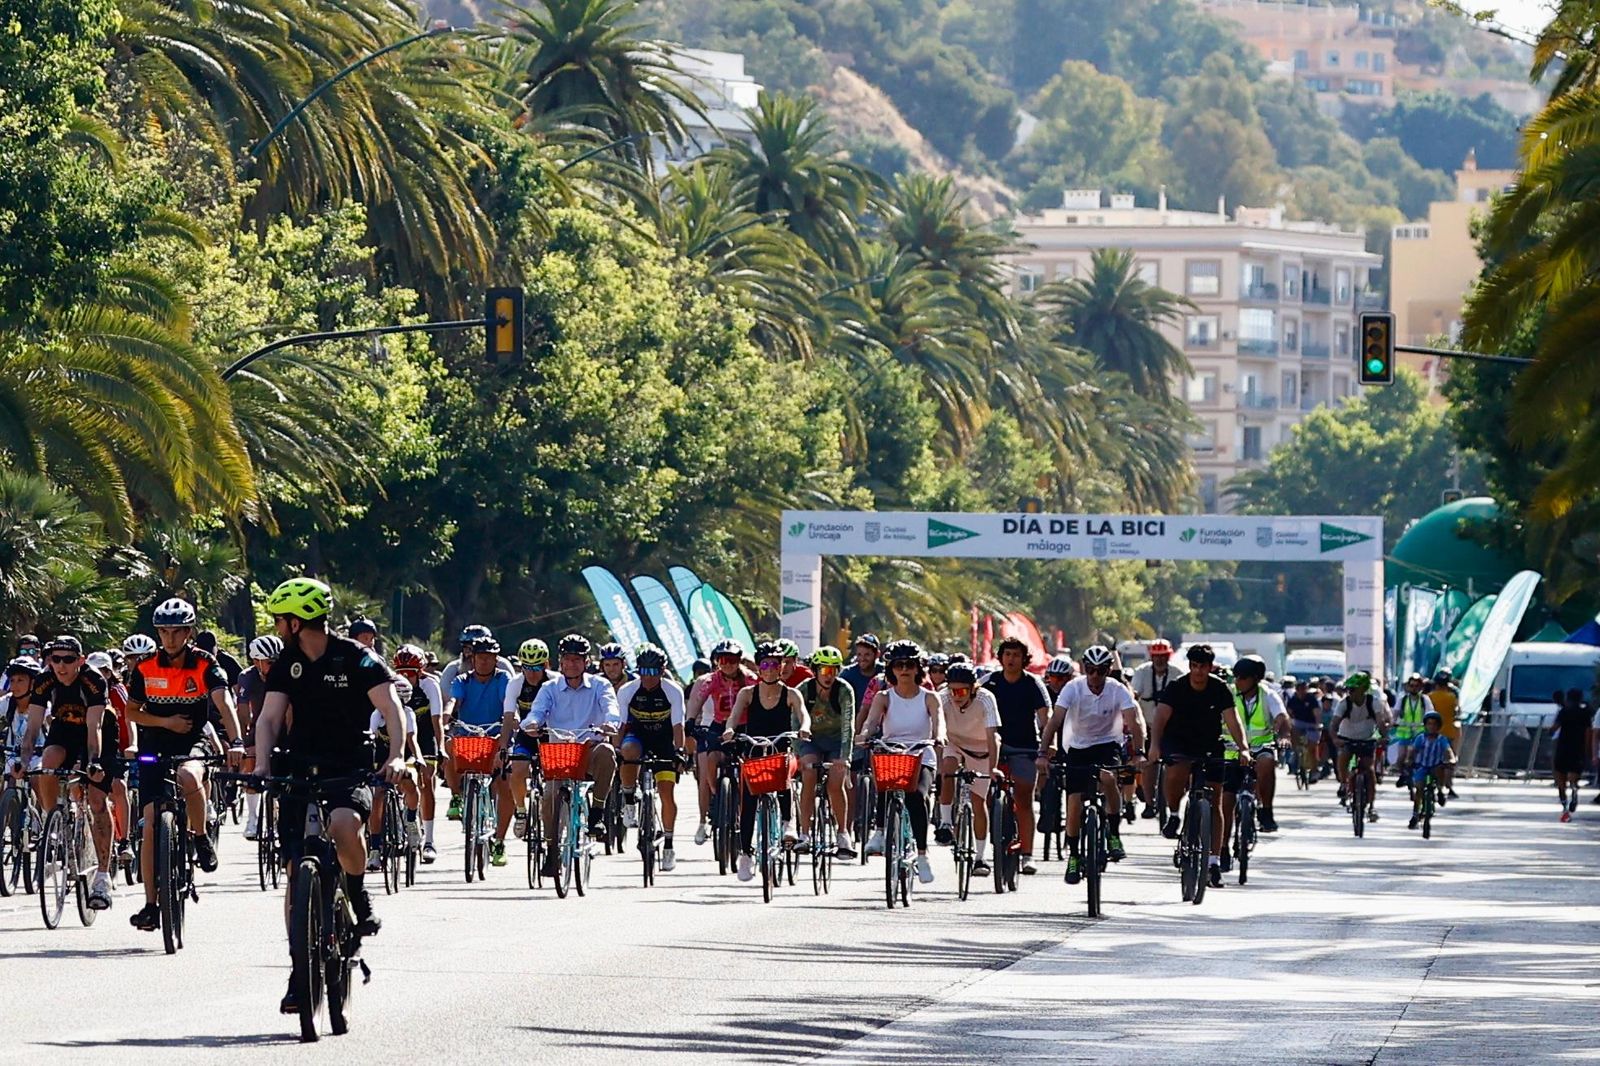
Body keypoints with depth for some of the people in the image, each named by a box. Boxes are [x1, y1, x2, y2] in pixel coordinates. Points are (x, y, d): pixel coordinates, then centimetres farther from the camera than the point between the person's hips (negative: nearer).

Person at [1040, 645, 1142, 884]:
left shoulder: (1118, 690, -15)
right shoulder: (1073, 688, -16)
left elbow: (1134, 723, -24)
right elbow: (1054, 721, -24)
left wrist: (1139, 753, -40)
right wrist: (1045, 752, -37)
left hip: (1108, 745, -1)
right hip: (1077, 747, 1)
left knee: (1108, 779, -33)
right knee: (1074, 802, -7)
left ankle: (1114, 835, -16)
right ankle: (1073, 856, 10)